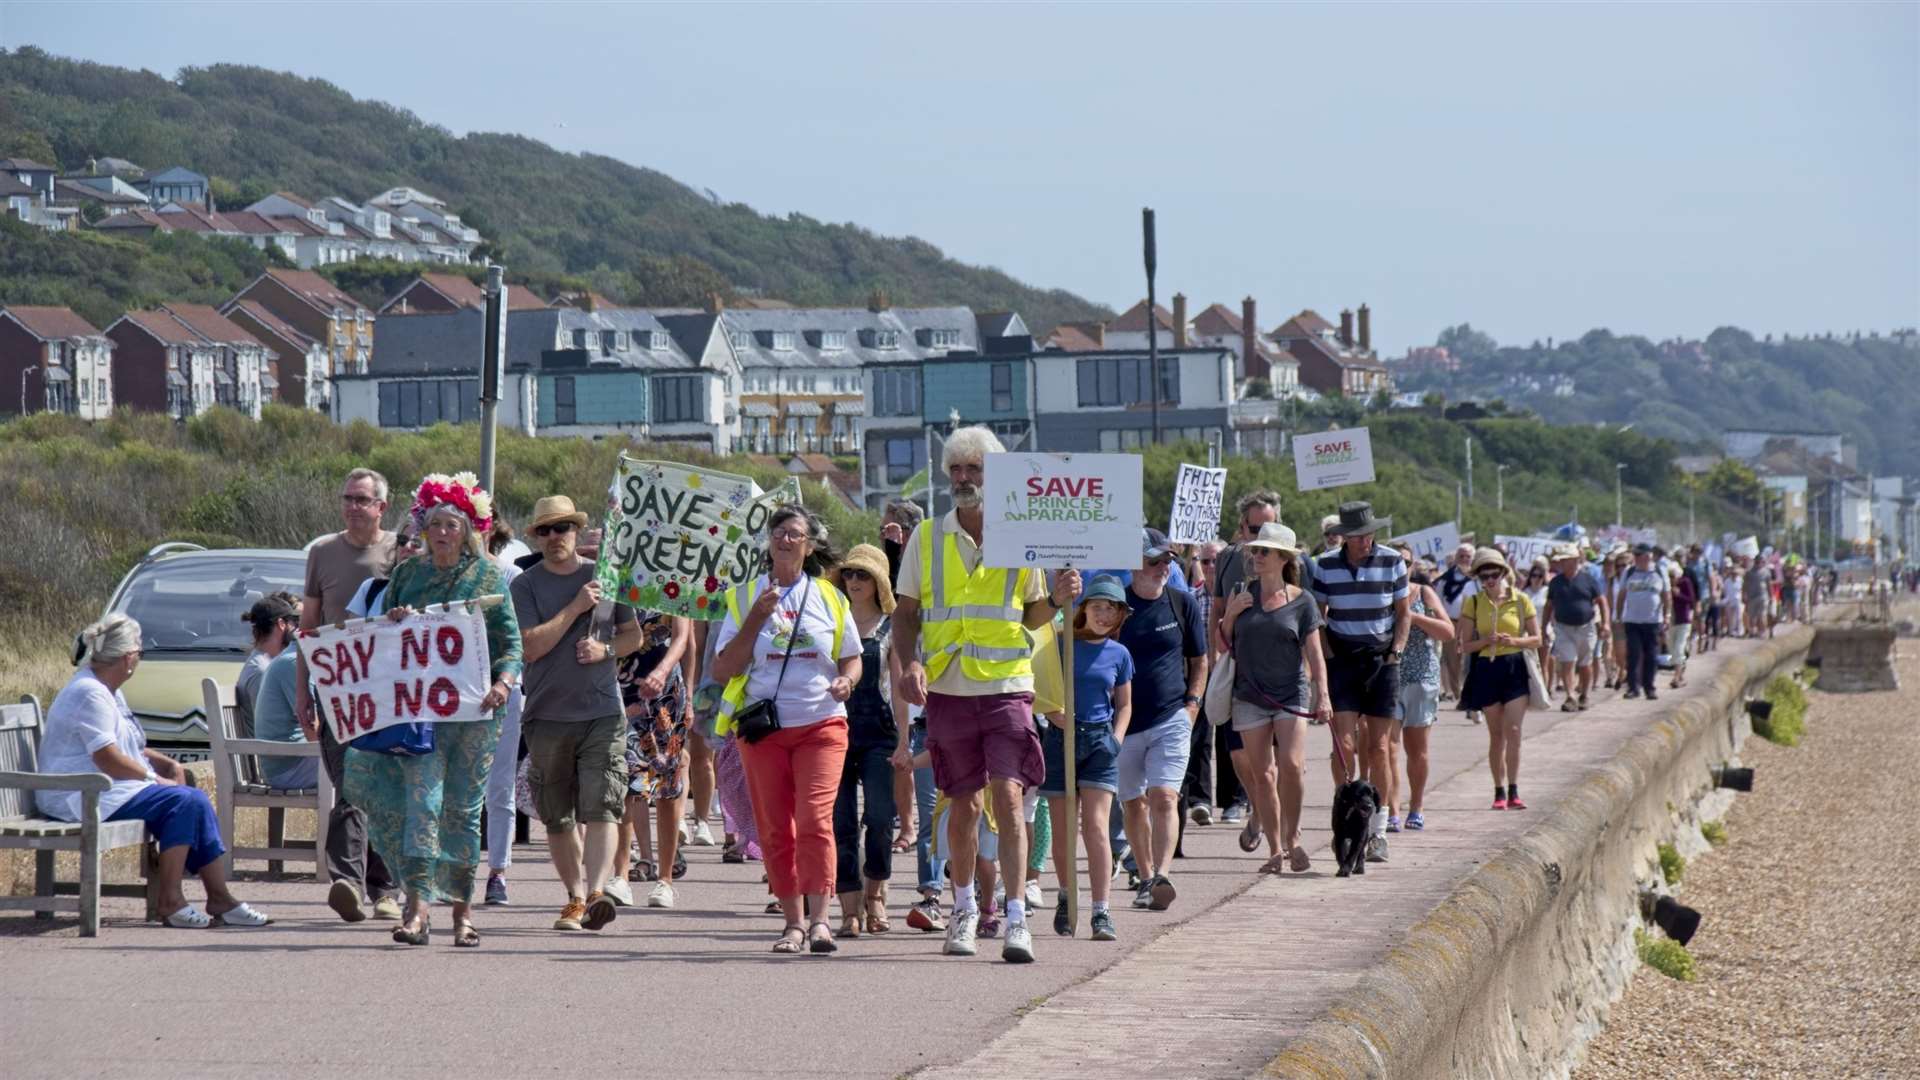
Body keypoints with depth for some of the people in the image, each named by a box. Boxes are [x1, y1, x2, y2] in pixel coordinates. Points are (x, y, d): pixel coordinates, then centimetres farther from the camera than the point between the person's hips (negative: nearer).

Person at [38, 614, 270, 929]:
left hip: (107, 788, 11)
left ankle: (220, 899, -6)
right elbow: (109, 761, -22)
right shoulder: (89, 694, -16)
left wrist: (169, 765, 7)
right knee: (184, 802, -21)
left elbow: (130, 749, 24)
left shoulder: (107, 692, 19)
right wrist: (158, 780, -11)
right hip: (85, 797, -11)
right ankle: (170, 902, -19)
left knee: (196, 800, -3)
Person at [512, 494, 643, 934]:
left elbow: (634, 635, 15)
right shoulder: (525, 585, 2)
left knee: (601, 806, -14)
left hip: (602, 712, 0)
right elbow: (530, 646, -10)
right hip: (547, 714, 0)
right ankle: (575, 896, 18)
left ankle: (596, 891, -23)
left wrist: (606, 649, -6)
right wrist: (576, 607, -13)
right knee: (557, 816, 7)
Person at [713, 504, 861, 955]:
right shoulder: (745, 597, 7)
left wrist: (845, 682, -8)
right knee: (774, 829, 2)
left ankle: (819, 919, -16)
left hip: (821, 724, -1)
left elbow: (852, 660, 16)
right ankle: (793, 922, 11)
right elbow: (723, 668, 1)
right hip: (762, 727, 1)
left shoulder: (830, 598, 9)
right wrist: (757, 618, -9)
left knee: (815, 819, -15)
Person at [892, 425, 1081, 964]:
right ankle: (964, 910, 28)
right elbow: (906, 612, 9)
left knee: (1009, 797, -13)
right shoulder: (927, 538, 6)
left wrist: (1057, 599, -7)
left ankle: (1016, 919, -12)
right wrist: (909, 663, -8)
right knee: (964, 806, 8)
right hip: (948, 691, 1)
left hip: (1007, 687, -1)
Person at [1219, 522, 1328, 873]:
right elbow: (1223, 644, 13)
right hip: (1249, 695, 2)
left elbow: (1315, 652, 1)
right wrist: (1231, 614, -4)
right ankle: (1275, 851, 6)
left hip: (1291, 693, -2)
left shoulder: (1301, 601, 2)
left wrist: (1323, 693, -9)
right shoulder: (1242, 594, 8)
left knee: (1291, 765, -18)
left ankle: (1292, 837, 0)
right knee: (1262, 775, 1)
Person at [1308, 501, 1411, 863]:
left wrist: (1396, 652, -3)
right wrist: (1326, 655, -4)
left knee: (1378, 748, 1)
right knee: (1345, 743, -13)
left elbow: (1403, 613, 9)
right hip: (1342, 659, 0)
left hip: (1382, 660, 0)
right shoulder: (1326, 565, -1)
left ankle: (1377, 831, 8)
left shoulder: (1392, 562, -1)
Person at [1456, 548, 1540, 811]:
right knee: (1496, 735, 7)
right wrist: (1486, 640, -15)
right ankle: (1500, 792, 14)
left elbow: (1536, 639, 4)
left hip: (1515, 668, -1)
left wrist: (1512, 641, -13)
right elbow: (1465, 645, 3)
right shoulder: (1473, 603, 3)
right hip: (1486, 670, 1)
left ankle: (1513, 792, -10)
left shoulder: (1520, 600, 1)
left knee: (1512, 730, -12)